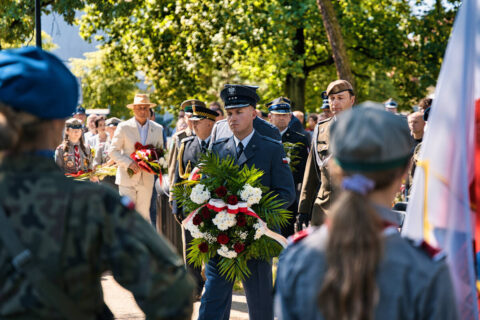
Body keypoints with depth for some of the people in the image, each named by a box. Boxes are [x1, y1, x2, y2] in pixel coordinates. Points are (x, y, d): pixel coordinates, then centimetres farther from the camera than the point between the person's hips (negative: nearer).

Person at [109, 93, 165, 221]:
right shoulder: (124, 127, -1)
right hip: (127, 178, -2)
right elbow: (113, 151, -1)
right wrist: (129, 163, -16)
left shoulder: (158, 129, 8)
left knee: (144, 214, 4)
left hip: (147, 180, 2)